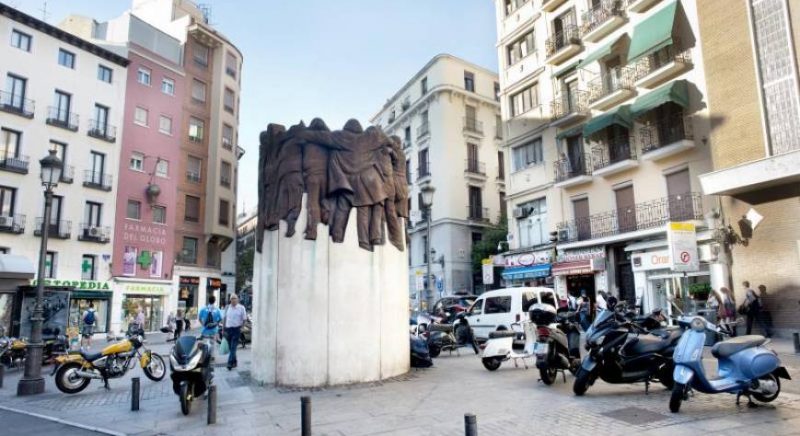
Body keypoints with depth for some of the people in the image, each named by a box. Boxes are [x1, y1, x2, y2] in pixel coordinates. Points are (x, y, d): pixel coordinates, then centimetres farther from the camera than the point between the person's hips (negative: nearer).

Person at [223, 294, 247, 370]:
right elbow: (225, 318, 13)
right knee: (230, 347, 10)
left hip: (236, 329, -4)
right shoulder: (227, 307, 8)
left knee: (233, 347, -11)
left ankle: (230, 363, -12)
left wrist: (241, 327, -4)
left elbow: (244, 319, 1)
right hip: (228, 329, 4)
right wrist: (223, 329, 11)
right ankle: (234, 362, 23)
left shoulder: (241, 308, -2)